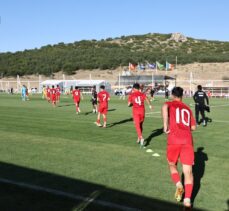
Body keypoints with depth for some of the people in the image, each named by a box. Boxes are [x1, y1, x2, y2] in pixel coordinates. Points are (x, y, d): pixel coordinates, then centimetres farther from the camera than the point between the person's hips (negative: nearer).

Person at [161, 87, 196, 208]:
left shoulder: (170, 104, 11)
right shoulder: (188, 109, 23)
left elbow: (164, 107, -15)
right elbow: (193, 127, 22)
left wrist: (165, 126, -10)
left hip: (174, 140, -2)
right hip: (187, 140, 2)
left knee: (172, 165, 20)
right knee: (188, 171, 4)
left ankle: (178, 185, -5)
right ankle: (187, 200, -8)